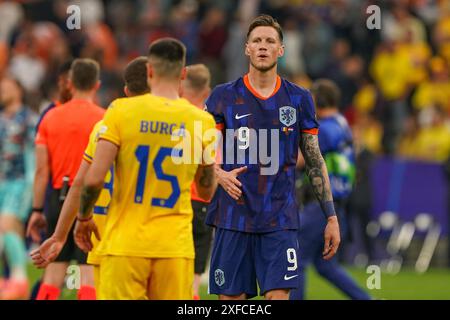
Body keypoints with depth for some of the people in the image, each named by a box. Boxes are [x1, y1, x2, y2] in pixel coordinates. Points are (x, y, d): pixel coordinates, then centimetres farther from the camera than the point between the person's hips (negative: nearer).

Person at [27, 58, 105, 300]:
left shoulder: (51, 117, 5)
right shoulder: (102, 118, -5)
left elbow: (41, 170, 4)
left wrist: (37, 210, 9)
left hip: (59, 198, 4)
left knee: (54, 268, 10)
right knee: (89, 270, -4)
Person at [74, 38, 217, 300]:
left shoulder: (122, 111, -5)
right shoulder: (202, 121, 1)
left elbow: (94, 179, -9)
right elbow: (207, 191, 13)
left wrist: (84, 217, 9)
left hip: (125, 244, -1)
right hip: (175, 247, 1)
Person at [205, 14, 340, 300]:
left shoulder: (299, 99, 7)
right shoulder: (224, 96, 4)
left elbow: (315, 161, 10)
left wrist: (331, 217, 6)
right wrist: (219, 175, -15)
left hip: (280, 221, 0)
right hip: (233, 219, 0)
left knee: (279, 296, -11)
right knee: (231, 299, 1)